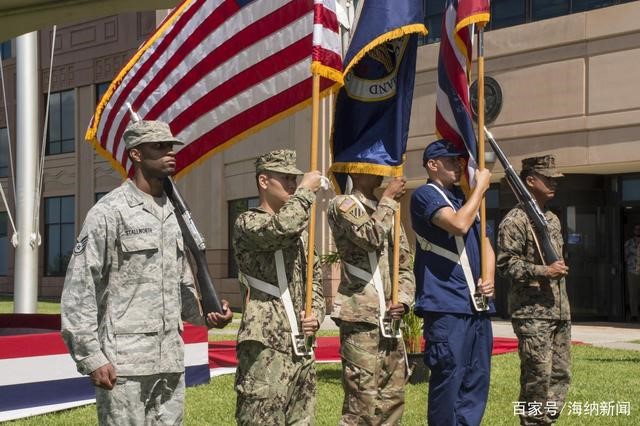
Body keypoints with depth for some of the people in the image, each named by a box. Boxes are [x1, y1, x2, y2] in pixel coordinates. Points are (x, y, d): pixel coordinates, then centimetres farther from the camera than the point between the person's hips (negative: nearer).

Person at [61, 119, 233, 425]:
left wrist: (206, 314, 3)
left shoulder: (174, 214, 15)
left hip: (171, 362, 7)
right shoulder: (109, 212, -7)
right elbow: (79, 290, -10)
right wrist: (91, 358, -15)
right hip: (124, 364, -7)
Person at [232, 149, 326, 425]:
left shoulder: (300, 229, 21)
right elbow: (281, 227, -25)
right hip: (265, 346, -8)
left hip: (301, 347, 8)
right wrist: (306, 190, -10)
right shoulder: (247, 223, -4)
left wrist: (316, 314, 5)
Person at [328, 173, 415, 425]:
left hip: (389, 320, 8)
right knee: (363, 405, -10)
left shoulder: (387, 211, 21)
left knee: (392, 402, 10)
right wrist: (389, 199, -7)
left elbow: (405, 267, 18)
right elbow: (371, 236, -21)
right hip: (361, 319, -8)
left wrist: (403, 300, -1)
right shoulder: (343, 205, -2)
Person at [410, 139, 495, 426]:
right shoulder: (426, 195, -5)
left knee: (477, 379, 9)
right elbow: (459, 224, -21)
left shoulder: (463, 197, 21)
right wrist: (481, 187, -9)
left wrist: (489, 278, 5)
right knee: (449, 377, -8)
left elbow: (484, 242, 23)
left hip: (477, 304, 8)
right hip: (446, 306, -8)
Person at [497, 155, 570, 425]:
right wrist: (543, 271, -22)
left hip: (559, 312, 8)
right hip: (532, 313, -8)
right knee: (538, 377, -7)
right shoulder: (515, 220, -9)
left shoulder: (553, 218, 18)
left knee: (561, 374, 9)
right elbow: (505, 263, -15)